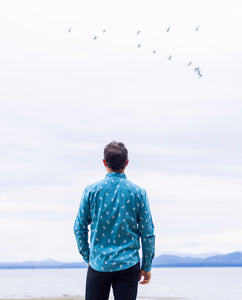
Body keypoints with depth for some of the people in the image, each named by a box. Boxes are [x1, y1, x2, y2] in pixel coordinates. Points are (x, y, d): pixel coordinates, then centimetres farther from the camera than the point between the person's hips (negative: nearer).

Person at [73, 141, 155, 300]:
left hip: (98, 264, 0)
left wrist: (87, 257, 14)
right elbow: (147, 233, -1)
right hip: (128, 264, 0)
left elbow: (79, 228, 2)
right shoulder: (138, 192, -3)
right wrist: (146, 267, 6)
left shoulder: (91, 191, -3)